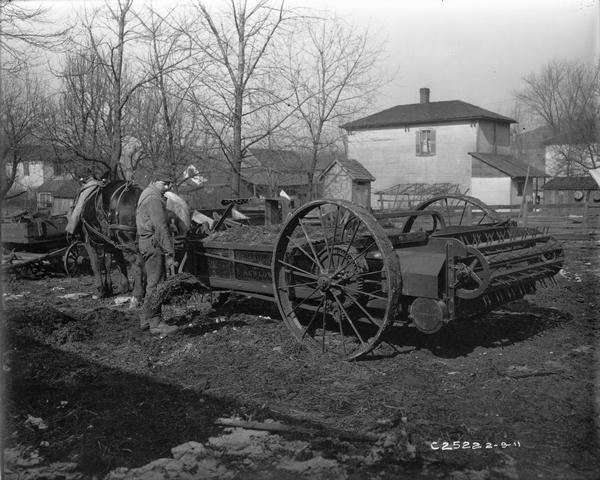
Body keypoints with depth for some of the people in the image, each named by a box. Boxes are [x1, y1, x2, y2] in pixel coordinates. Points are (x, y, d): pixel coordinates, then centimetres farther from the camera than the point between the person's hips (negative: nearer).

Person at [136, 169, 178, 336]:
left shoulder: (147, 194, 19)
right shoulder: (153, 198, -16)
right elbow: (161, 228, -22)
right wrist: (170, 254, -22)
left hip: (147, 242, 11)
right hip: (153, 243, -11)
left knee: (153, 283, 15)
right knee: (156, 284, -8)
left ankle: (145, 319, 22)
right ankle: (155, 323, -5)